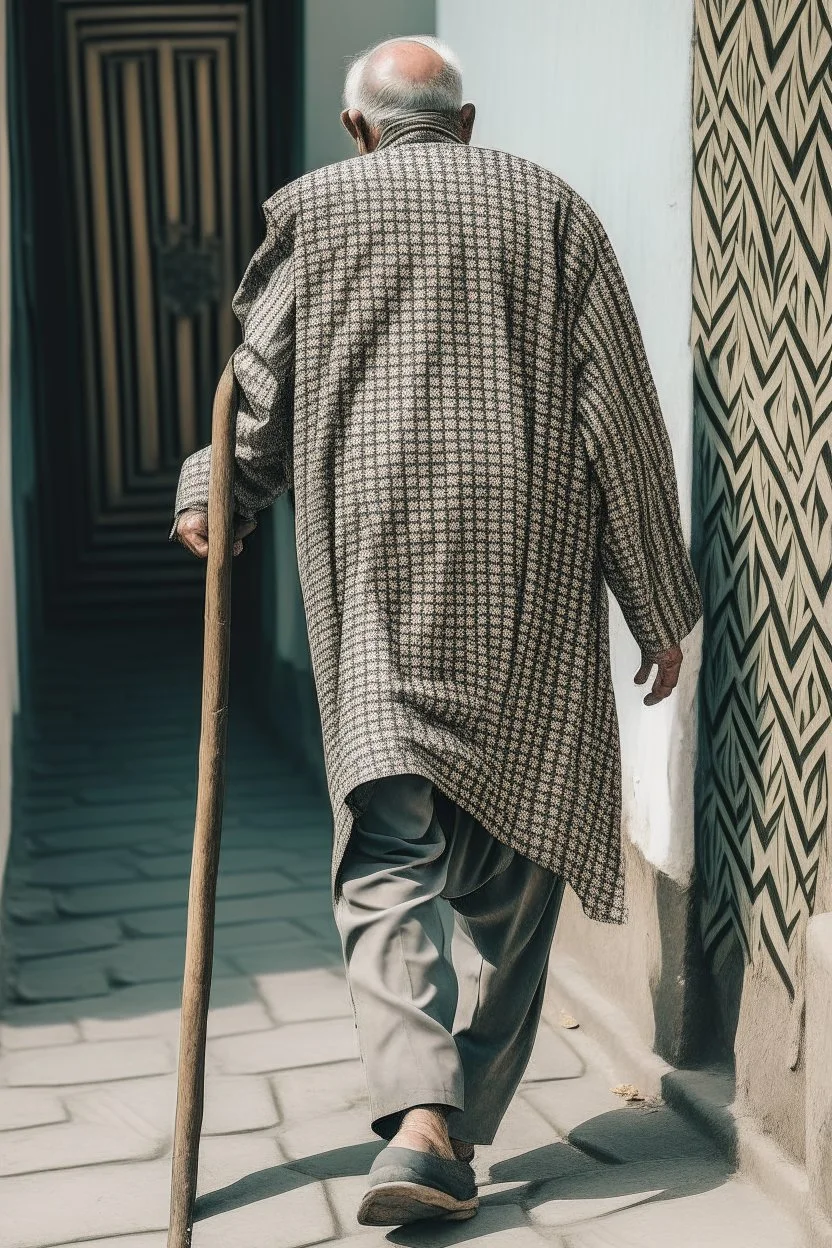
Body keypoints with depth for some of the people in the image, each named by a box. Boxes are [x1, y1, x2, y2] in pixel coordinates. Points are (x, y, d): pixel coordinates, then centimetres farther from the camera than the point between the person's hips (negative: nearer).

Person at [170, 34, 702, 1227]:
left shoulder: (313, 210, 9)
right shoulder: (550, 209, 10)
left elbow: (261, 397, 7)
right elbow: (622, 415, 5)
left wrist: (211, 495, 27)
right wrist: (660, 603, 9)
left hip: (375, 568, 0)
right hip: (529, 574, 1)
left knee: (391, 848, 0)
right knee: (510, 844, 8)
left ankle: (420, 1108, -19)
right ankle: (460, 1132, 10)